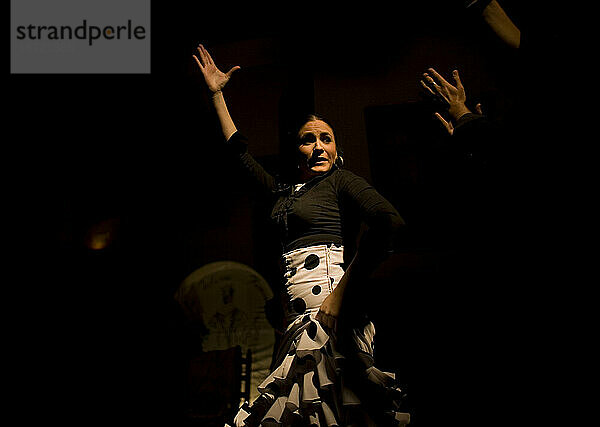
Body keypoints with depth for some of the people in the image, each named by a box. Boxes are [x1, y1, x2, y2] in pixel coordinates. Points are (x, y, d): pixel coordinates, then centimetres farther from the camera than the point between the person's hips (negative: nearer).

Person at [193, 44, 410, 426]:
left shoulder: (340, 180, 2)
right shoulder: (284, 188, 22)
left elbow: (390, 222, -17)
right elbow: (241, 151, 37)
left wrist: (343, 295, -21)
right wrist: (217, 94, 40)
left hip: (325, 291, -6)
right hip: (294, 304, 7)